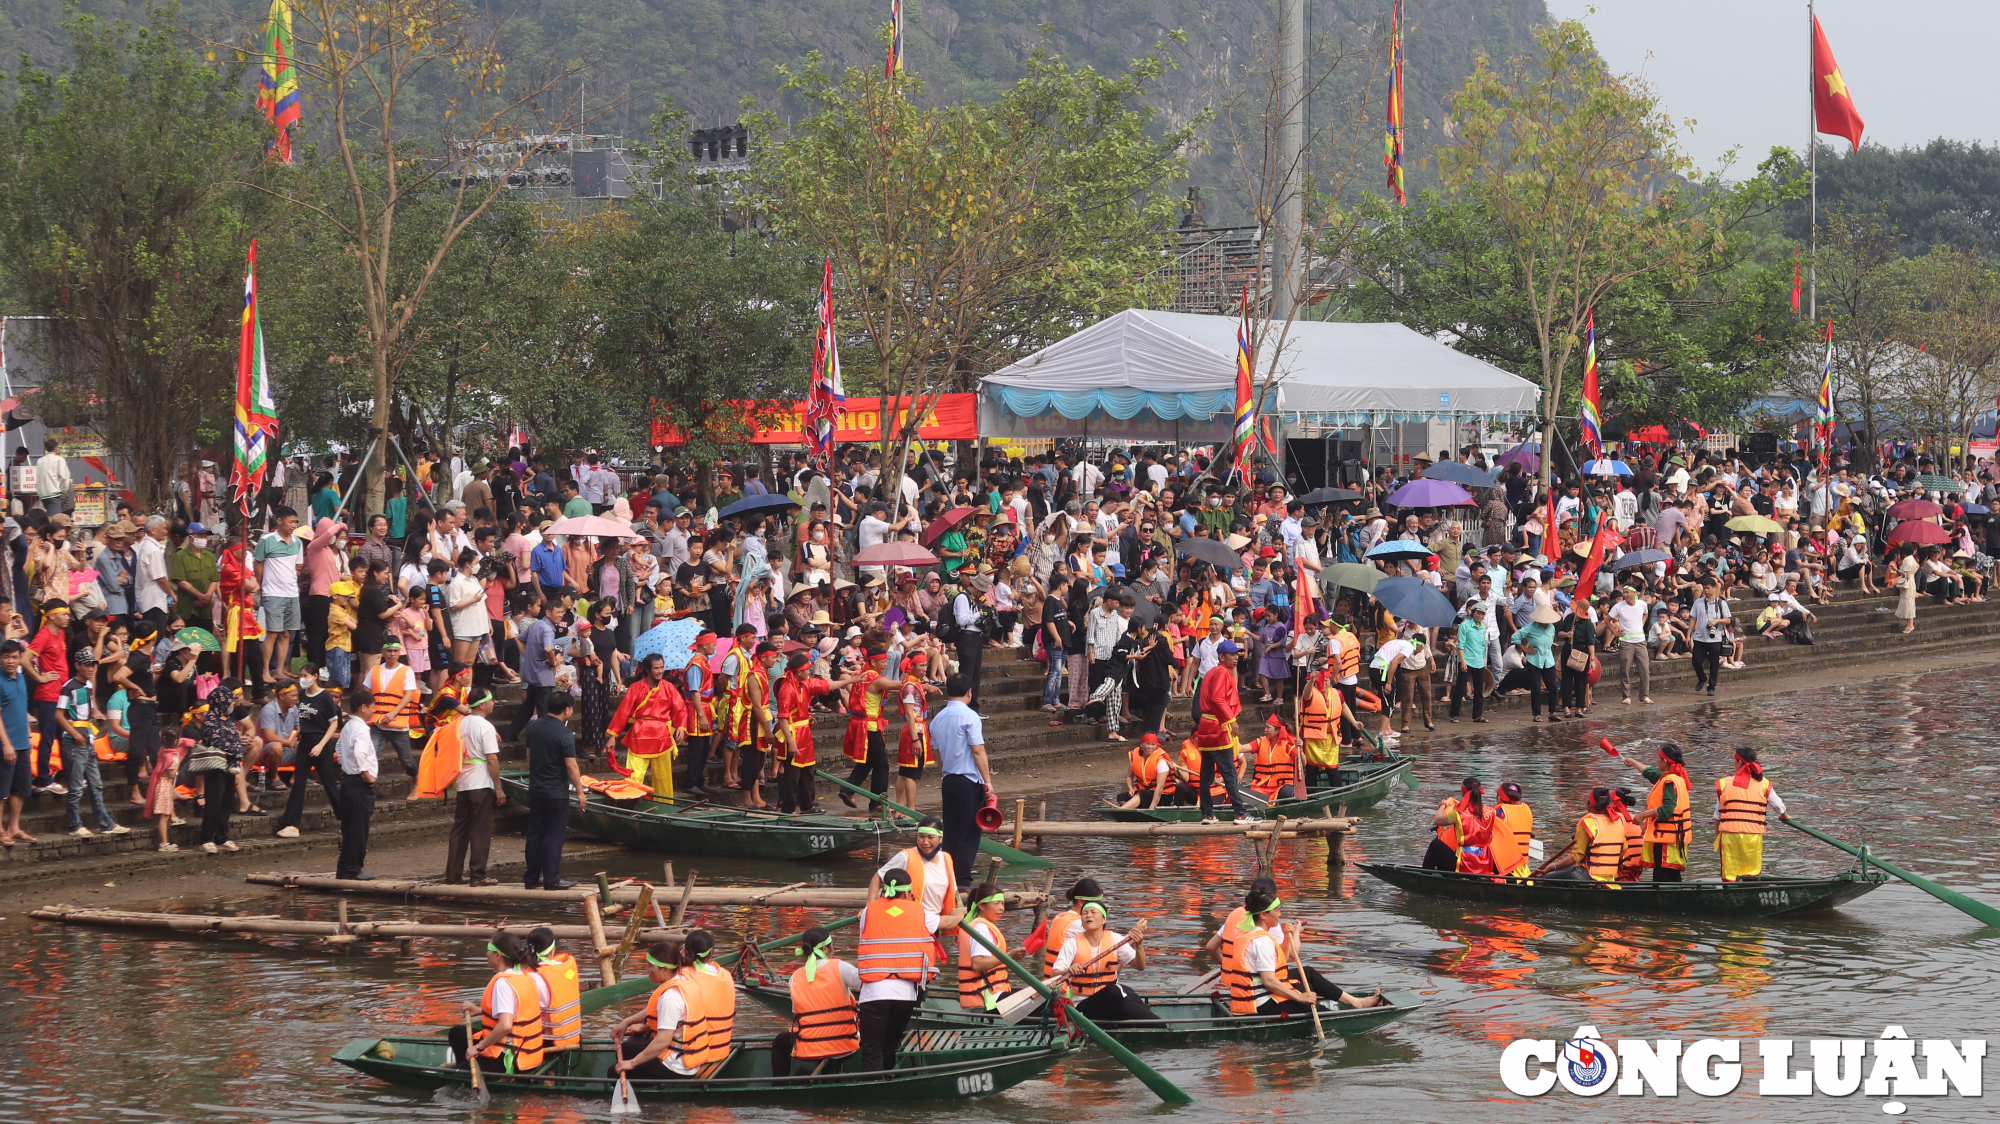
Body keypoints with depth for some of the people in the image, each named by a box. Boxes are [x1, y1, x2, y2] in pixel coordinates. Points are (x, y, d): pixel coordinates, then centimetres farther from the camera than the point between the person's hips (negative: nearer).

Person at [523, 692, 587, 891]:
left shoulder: (533, 727, 5)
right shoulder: (564, 734, -17)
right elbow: (571, 765, -18)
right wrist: (580, 792, -12)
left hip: (535, 790, 7)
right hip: (556, 792, -7)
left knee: (534, 834, 12)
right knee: (553, 836, -1)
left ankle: (532, 878, 16)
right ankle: (551, 880, 0)